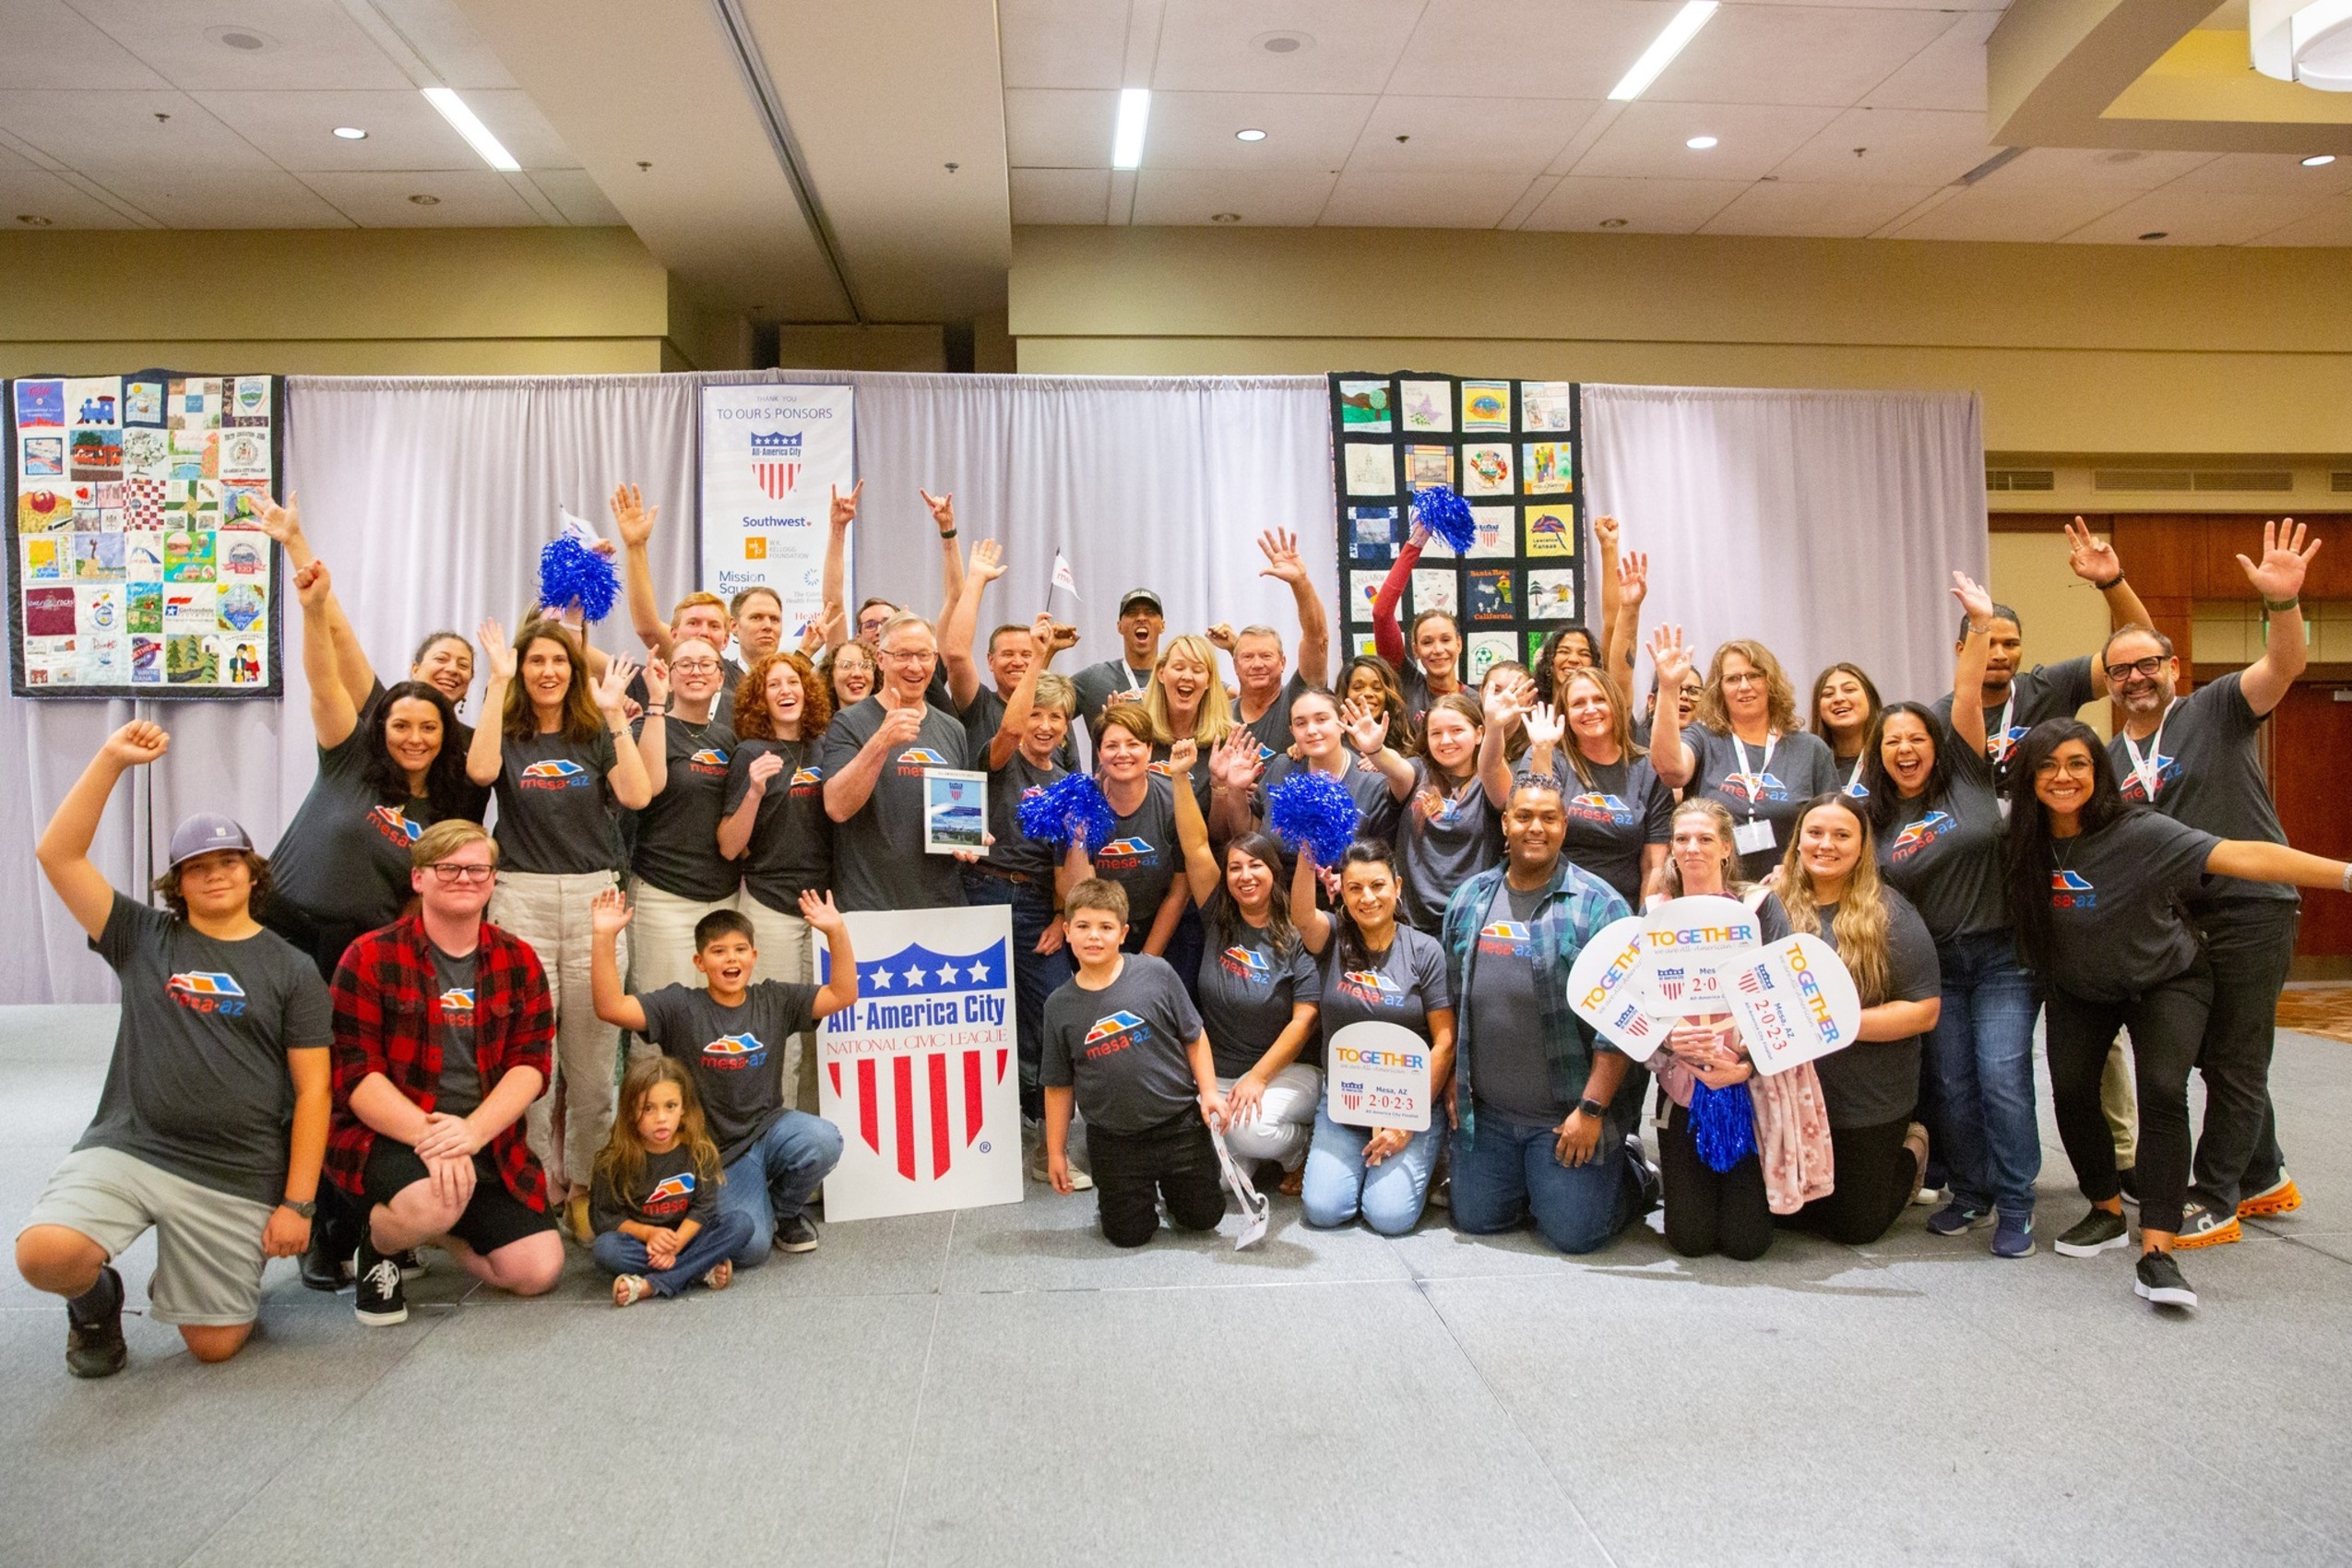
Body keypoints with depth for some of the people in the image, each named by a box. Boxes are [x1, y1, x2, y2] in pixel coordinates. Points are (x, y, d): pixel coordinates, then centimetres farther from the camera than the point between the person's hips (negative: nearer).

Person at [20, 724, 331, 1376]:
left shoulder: (291, 970, 3)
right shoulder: (143, 938, 7)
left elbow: (312, 1090, -1)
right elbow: (58, 855, -4)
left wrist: (297, 1204, -7)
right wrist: (110, 760, -13)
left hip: (237, 1177, -1)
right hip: (125, 1149, 1)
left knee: (214, 1345, 1)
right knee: (44, 1254, -28)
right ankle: (97, 1300, 9)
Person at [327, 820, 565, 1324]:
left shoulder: (518, 961, 6)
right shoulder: (370, 957, -5)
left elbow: (531, 1064, -2)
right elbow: (354, 1075, -11)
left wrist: (471, 1131, -20)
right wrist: (429, 1137, -25)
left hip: (488, 1142, 4)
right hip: (385, 1136, -4)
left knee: (538, 1271, -8)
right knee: (433, 1202, -36)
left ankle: (432, 1229, 21)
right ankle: (380, 1245, 2)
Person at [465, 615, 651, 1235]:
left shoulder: (595, 735, 11)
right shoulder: (508, 735, 9)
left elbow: (637, 795, -6)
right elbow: (480, 770, -15)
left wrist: (614, 713, -7)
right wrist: (498, 683, -11)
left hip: (594, 897, 1)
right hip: (522, 898, -1)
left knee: (592, 1052, 2)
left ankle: (584, 1185, 14)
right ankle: (535, 1184, 10)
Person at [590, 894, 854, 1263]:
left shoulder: (775, 1001, 3)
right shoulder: (681, 1007, -4)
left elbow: (843, 994, -4)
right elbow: (610, 1008, -16)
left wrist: (836, 931, -15)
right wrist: (605, 937, -25)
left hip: (769, 1128, 3)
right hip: (720, 1154, -2)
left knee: (822, 1141, -31)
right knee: (750, 1248, -22)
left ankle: (786, 1210, 3)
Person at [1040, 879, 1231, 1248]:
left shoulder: (1155, 974, -8)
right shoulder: (1059, 1006, -3)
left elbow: (1193, 1037, 2)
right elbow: (1059, 1085, 4)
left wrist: (1208, 1091, -7)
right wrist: (1056, 1152, 5)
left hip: (1178, 1124, 0)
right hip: (1113, 1140, 1)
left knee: (1204, 1217, 7)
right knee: (1128, 1234, 2)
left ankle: (1168, 1184, 38)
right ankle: (1114, 1194, 34)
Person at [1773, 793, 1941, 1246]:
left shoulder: (1889, 913, -9)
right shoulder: (1774, 906, 0)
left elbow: (1924, 1010, -12)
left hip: (1867, 1106, -3)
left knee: (1857, 1227, 9)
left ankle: (1910, 1153, 37)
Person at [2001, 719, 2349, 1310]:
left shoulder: (2138, 833, -29)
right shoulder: (2027, 840, -17)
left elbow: (2239, 856, -38)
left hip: (2165, 979, -3)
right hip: (2078, 988, 3)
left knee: (2162, 1092, -21)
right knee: (2071, 1090, -9)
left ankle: (2156, 1252, -20)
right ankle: (2107, 1211, 15)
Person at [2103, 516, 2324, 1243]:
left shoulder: (2216, 710, -3)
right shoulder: (2109, 759, 12)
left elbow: (2285, 665, -21)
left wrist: (2283, 602, -38)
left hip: (2251, 906, -6)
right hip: (2173, 919, 6)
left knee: (2234, 1059, 0)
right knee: (2217, 1056, 16)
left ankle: (2214, 1200, 10)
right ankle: (2264, 1180, 33)